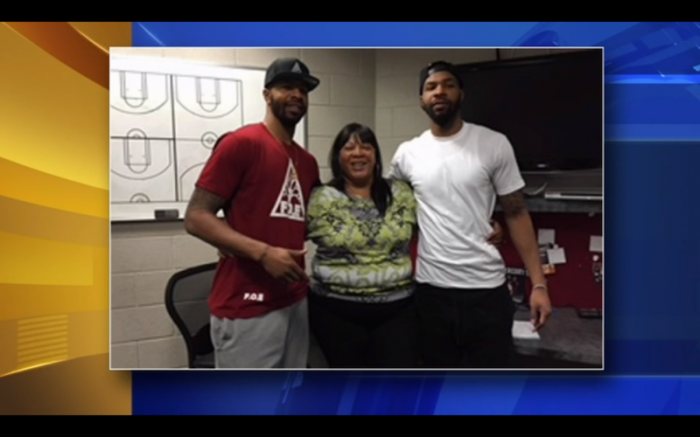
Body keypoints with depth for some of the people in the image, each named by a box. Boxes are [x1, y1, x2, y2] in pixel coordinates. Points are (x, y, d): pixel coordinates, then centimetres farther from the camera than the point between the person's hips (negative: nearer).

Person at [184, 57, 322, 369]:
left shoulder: (308, 162, 14)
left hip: (295, 303, 7)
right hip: (248, 308, -7)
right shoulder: (240, 143, -7)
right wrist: (262, 252, -21)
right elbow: (196, 218, -12)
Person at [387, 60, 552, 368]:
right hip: (430, 290, 2)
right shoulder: (407, 154, 3)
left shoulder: (494, 145, -3)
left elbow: (516, 214, 0)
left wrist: (538, 283, -6)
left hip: (486, 289, -2)